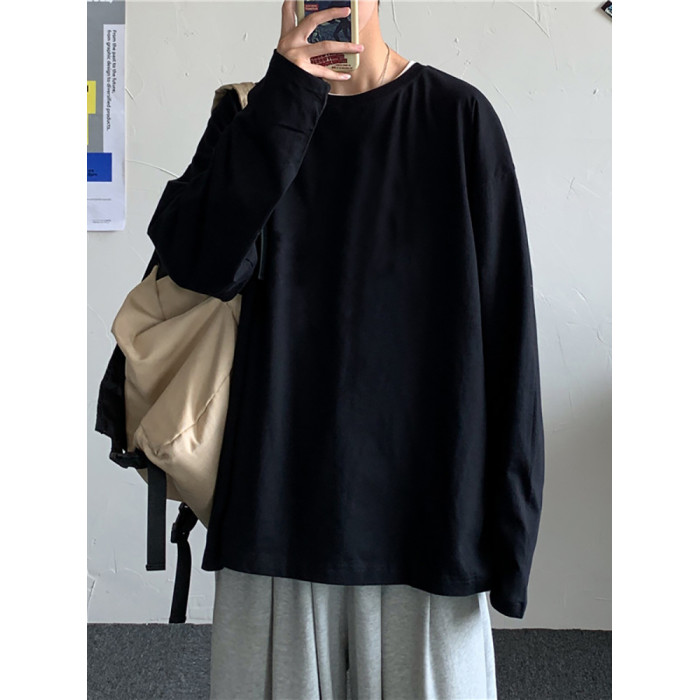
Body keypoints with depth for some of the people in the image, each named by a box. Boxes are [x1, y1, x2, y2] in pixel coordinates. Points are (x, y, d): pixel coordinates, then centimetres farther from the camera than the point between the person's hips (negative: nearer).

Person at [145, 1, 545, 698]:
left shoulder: (458, 116, 0)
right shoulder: (251, 117, 7)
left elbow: (505, 324, -3)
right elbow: (199, 261, -10)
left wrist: (507, 512, -5)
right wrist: (286, 94, -13)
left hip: (424, 501, -1)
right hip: (279, 502, 2)